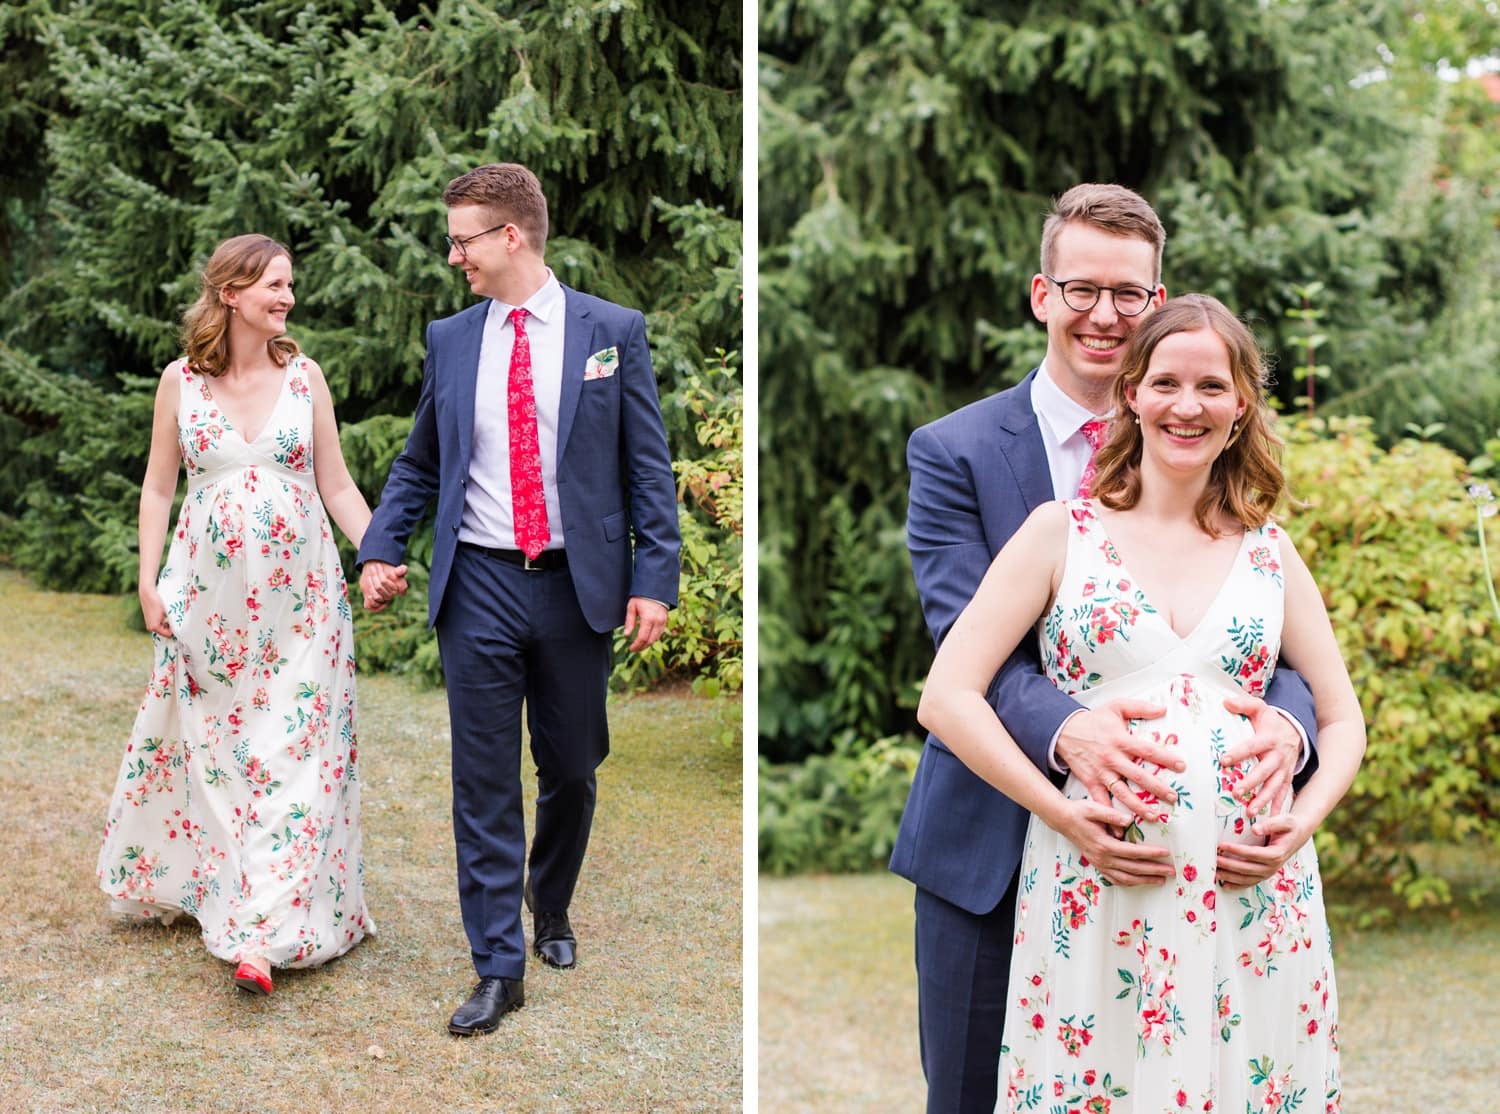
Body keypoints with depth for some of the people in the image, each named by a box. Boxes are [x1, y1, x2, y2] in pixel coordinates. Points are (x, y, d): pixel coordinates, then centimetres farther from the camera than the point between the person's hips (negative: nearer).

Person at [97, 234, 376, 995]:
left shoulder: (304, 376, 1)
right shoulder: (181, 380, 1)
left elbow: (337, 485, 4)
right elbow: (158, 488, 6)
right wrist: (149, 581, -1)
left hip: (298, 593, 0)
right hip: (209, 595, 1)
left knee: (291, 753, -5)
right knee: (206, 744, 11)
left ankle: (266, 930, -5)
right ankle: (181, 882, 32)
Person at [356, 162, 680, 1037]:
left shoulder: (612, 332, -1)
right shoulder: (450, 340, 7)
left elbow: (648, 466, -1)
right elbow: (420, 463, 15)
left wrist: (655, 578, -9)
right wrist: (382, 548, 0)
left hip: (579, 585, -1)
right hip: (480, 585, 1)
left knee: (572, 769, 13)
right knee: (485, 782, 1)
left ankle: (551, 912, 38)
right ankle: (499, 967, 9)